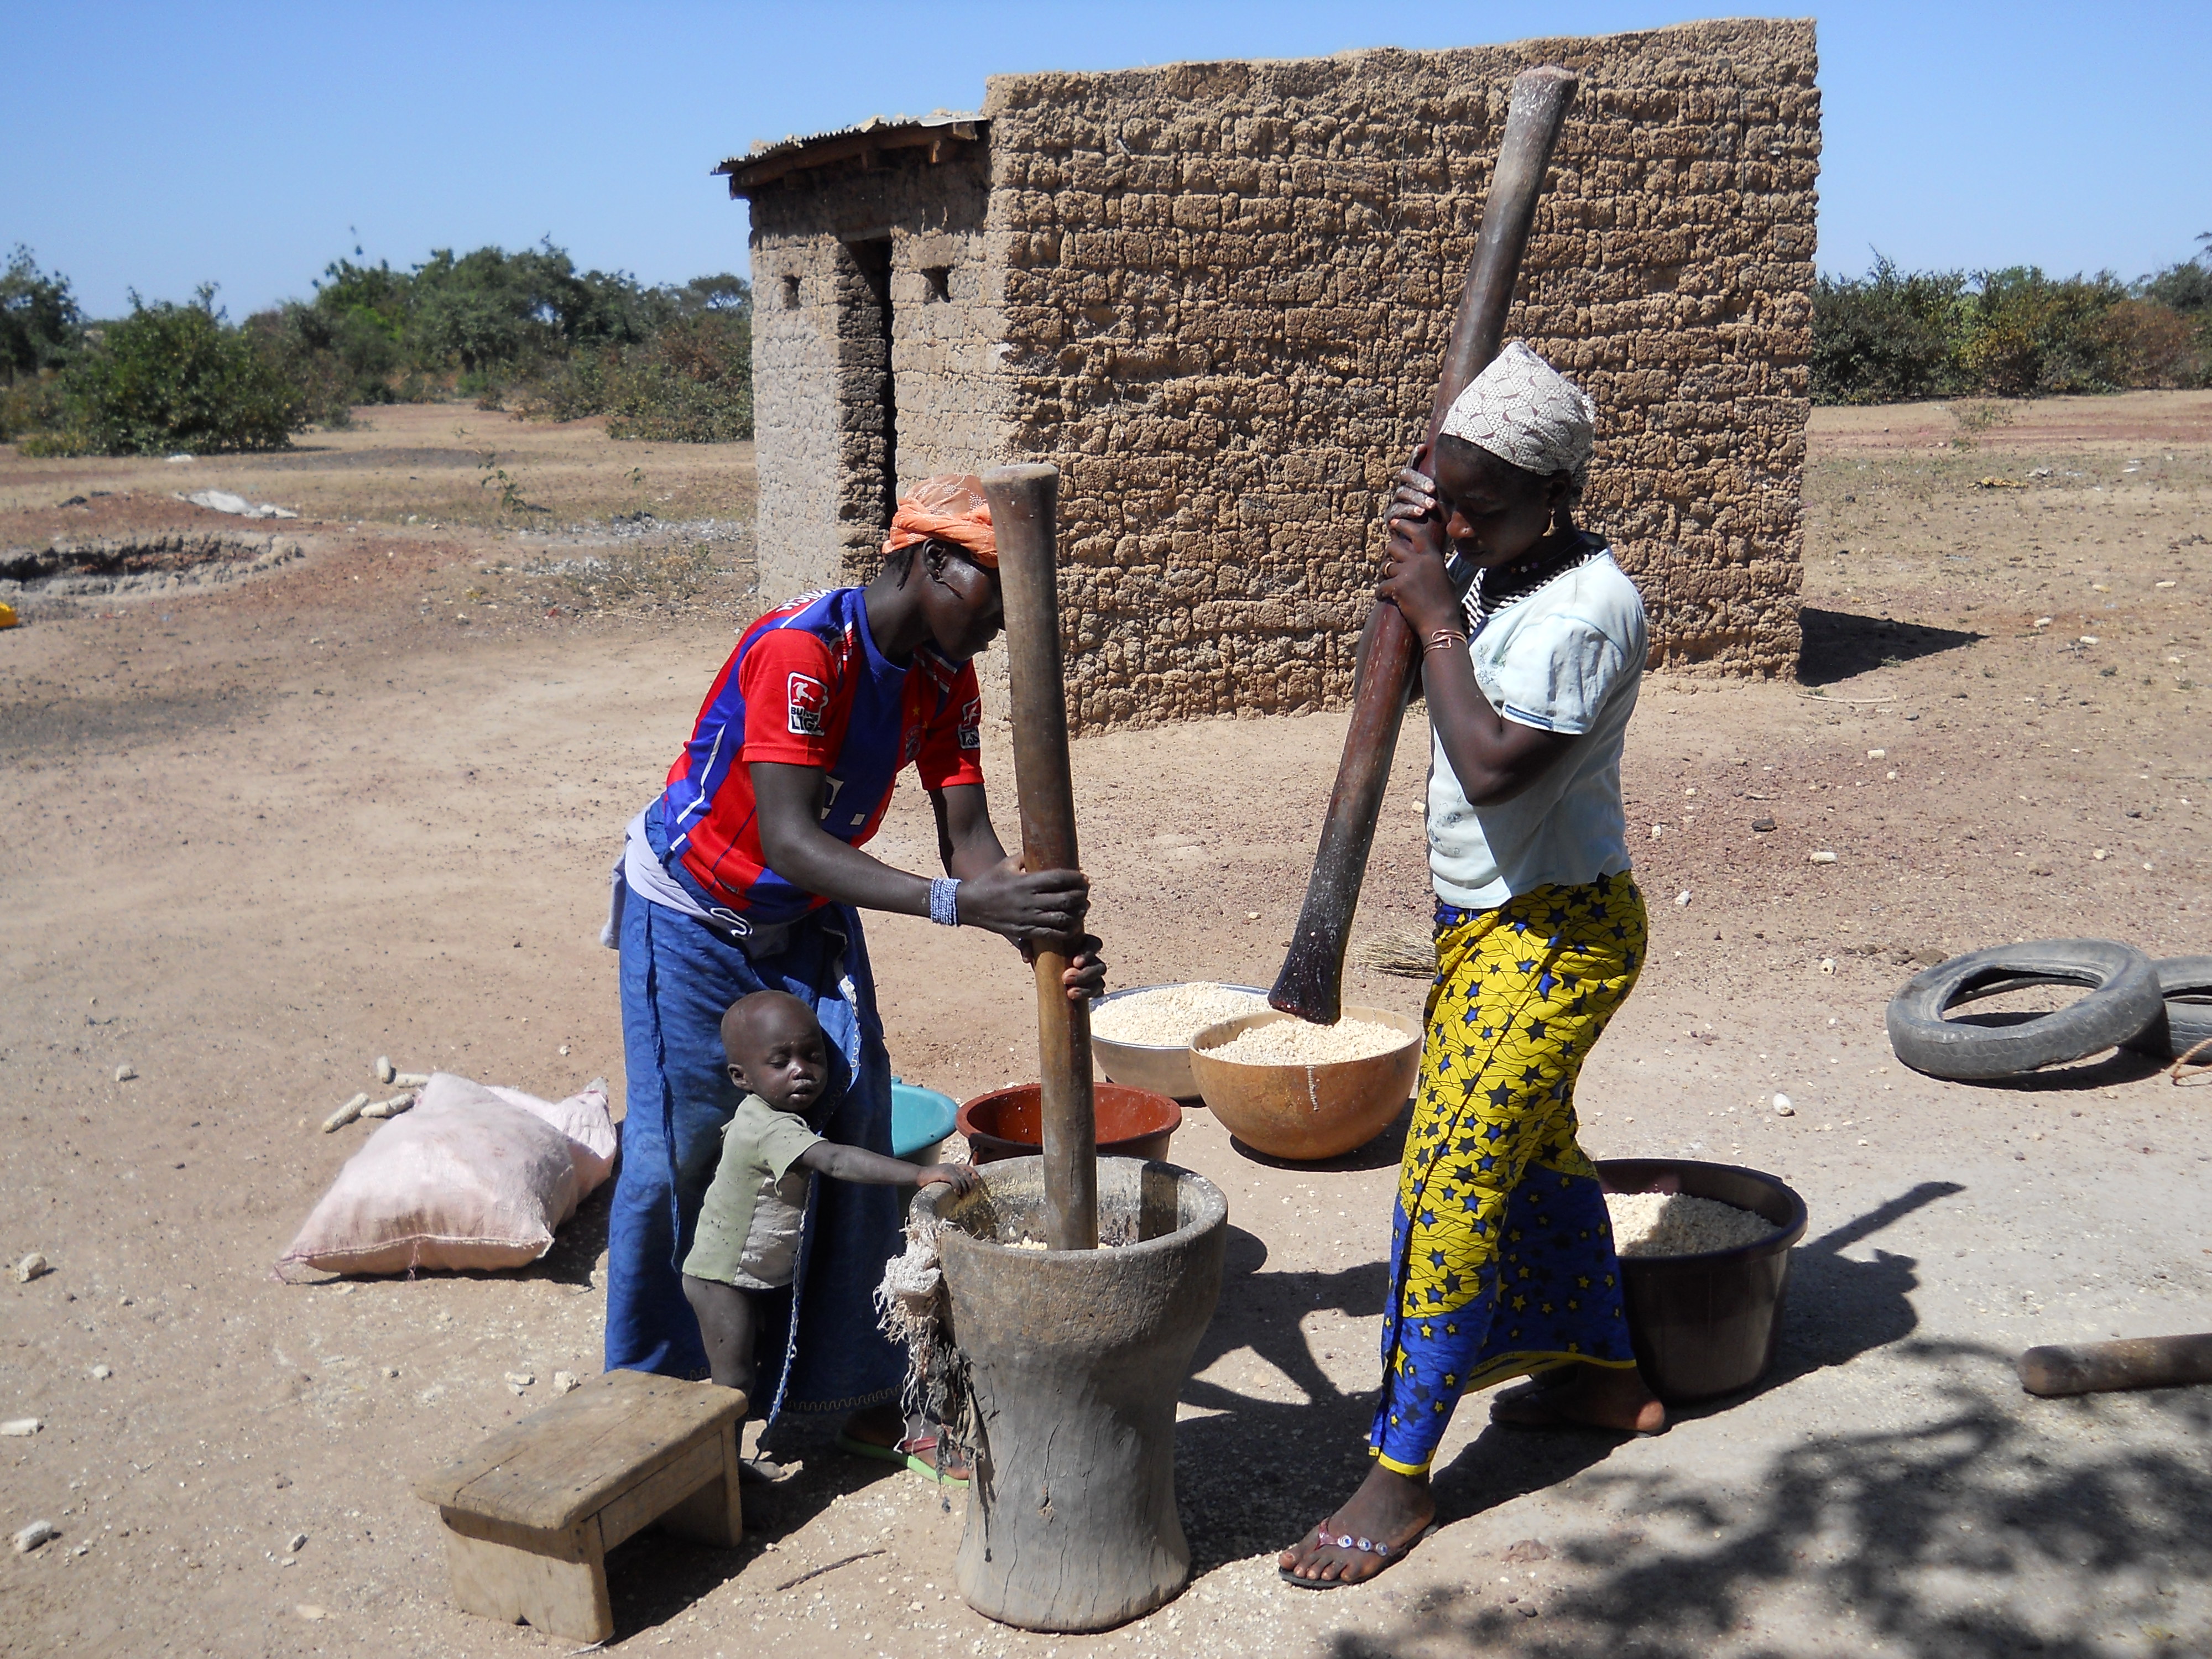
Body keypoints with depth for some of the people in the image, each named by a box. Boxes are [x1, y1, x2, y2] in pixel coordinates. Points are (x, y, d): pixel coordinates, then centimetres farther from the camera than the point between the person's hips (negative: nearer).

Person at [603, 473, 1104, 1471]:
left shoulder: (944, 680, -10)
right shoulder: (801, 650, -34)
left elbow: (968, 839, -16)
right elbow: (787, 840, -43)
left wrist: (1043, 938, -37)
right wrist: (960, 904, -53)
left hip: (811, 916, 7)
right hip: (692, 917, -6)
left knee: (856, 1132, 2)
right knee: (681, 1154, -4)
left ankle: (858, 1389, 14)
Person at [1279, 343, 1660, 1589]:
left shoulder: (1591, 608, -23)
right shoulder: (1500, 569, 2)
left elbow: (1492, 766, -32)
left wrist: (1437, 619, -23)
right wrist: (1421, 545, 1)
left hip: (1554, 933, -10)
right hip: (1491, 919, 10)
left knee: (1451, 1181, -8)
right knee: (1533, 1151, 21)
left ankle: (1401, 1477, 2)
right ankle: (1610, 1378, 40)